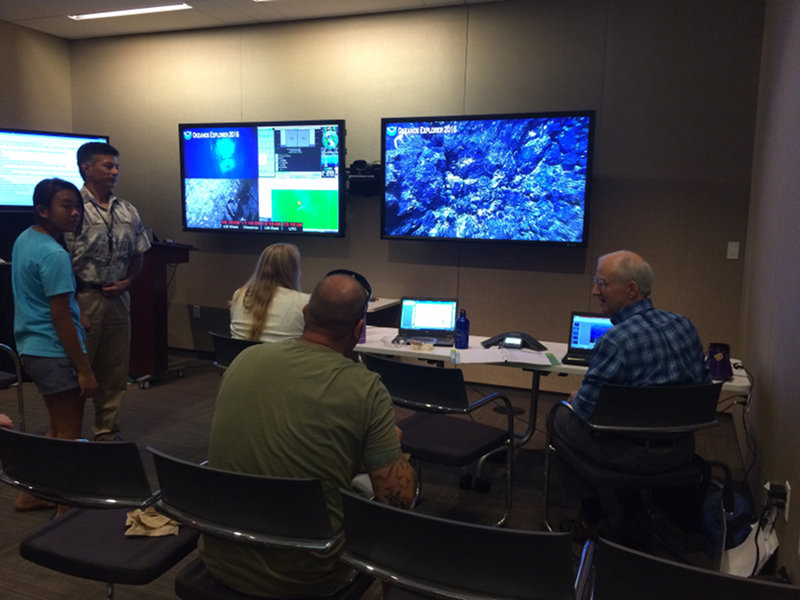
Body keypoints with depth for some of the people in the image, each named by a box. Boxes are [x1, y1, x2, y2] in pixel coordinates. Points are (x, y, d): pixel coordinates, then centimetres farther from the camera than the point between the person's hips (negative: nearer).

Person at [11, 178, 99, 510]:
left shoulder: (24, 239, 9)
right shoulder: (54, 255, -20)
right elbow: (61, 318, -21)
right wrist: (84, 369, -17)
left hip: (31, 347, 10)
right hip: (55, 353, -10)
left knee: (58, 427, 21)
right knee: (69, 434, 2)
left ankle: (33, 493, 30)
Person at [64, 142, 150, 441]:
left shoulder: (128, 211, 9)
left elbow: (138, 254, 17)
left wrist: (126, 281, -1)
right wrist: (73, 308, -14)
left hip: (118, 298, 6)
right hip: (84, 297, -5)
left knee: (115, 372, 12)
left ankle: (107, 433, 26)